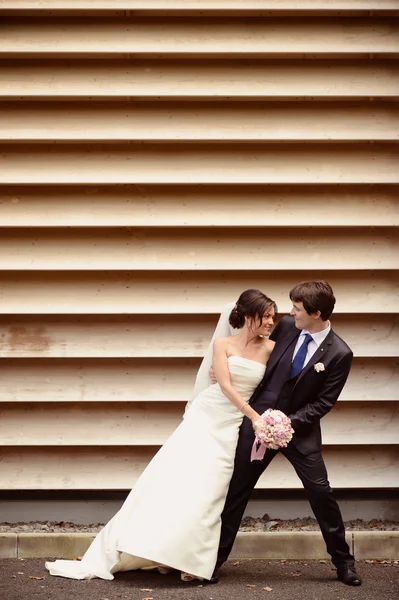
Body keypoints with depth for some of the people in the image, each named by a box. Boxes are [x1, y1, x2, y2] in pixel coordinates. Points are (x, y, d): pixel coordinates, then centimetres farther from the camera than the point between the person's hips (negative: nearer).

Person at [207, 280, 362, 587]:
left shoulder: (339, 354, -13)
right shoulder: (286, 327, -2)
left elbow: (322, 403, -12)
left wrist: (288, 423, -19)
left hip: (301, 429, -3)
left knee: (321, 492, -2)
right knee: (237, 490, 4)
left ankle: (343, 561, 16)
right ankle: (216, 559, 13)